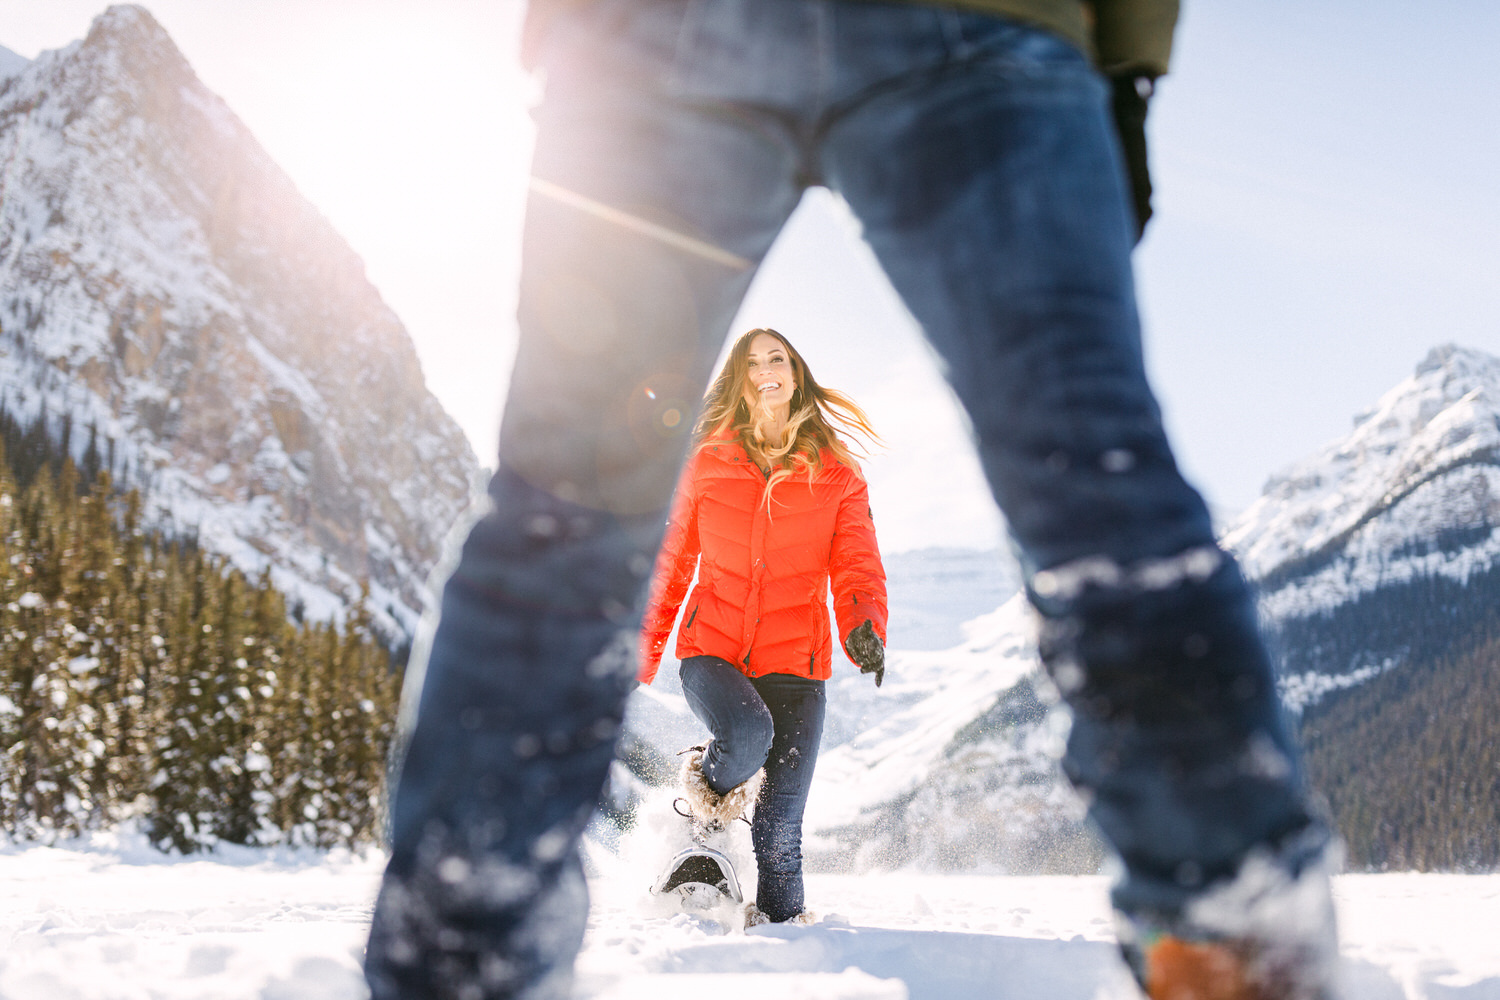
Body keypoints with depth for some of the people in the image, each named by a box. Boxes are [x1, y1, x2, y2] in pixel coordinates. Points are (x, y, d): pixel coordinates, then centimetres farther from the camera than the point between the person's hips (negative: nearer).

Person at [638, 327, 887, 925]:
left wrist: (863, 627, -23)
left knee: (780, 831, -3)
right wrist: (640, 657, 10)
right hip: (711, 650, -1)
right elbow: (669, 567, 13)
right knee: (747, 734, -32)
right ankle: (704, 800, 1)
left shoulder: (837, 473, 7)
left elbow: (858, 567, -1)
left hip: (795, 663, 1)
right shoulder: (708, 463, 7)